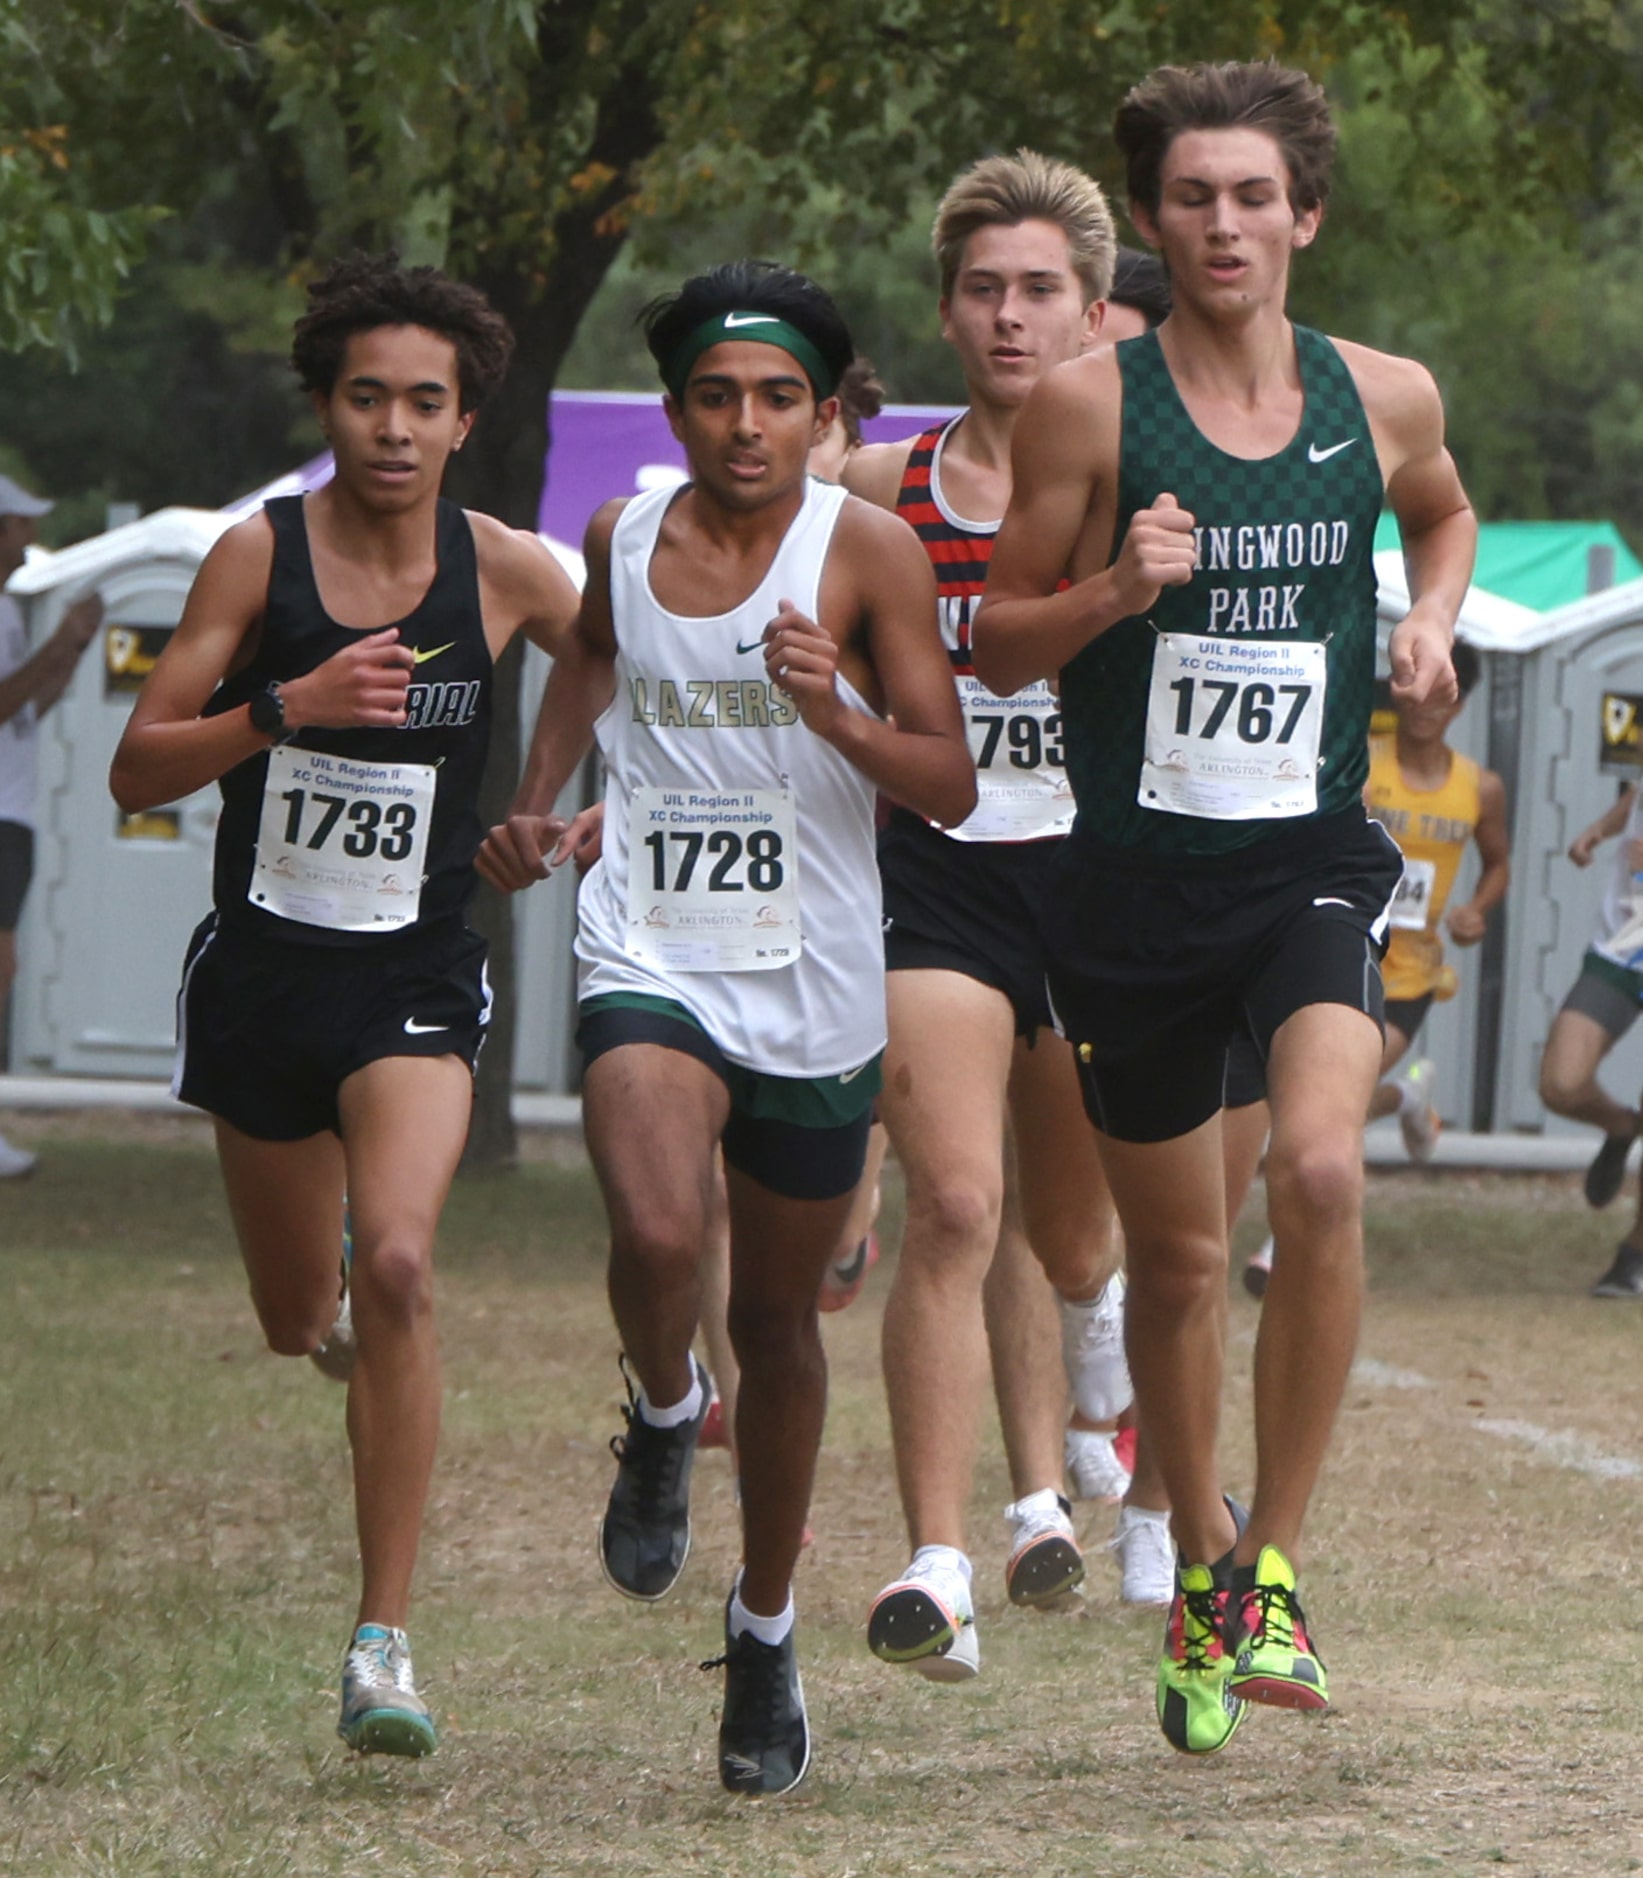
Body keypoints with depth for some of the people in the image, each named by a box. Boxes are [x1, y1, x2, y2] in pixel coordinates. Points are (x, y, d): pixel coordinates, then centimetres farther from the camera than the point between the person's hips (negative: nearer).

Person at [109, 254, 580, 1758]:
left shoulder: (506, 572, -4)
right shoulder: (259, 555, -5)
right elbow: (139, 768, -6)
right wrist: (286, 707, -20)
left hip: (416, 979, -1)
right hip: (265, 966, 1)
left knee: (397, 1270, -23)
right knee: (293, 1324, 12)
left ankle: (384, 1645, -20)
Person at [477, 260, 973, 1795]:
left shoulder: (865, 551, -7)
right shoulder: (624, 537, 2)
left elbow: (951, 788, -9)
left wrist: (834, 713, -25)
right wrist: (537, 805, 20)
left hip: (815, 993, 0)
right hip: (651, 962, 1)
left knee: (778, 1320, 12)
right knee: (657, 1235, -28)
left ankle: (765, 1633, 31)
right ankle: (662, 1416, 6)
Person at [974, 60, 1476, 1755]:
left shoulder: (1383, 399, 2)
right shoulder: (1090, 405, -5)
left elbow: (1444, 515, 26)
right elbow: (995, 642, 0)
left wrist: (1432, 626, 6)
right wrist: (1116, 588, -18)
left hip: (1314, 863, 0)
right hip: (1136, 874, 0)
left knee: (1321, 1168, -25)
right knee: (1175, 1254, 10)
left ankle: (1273, 1569, -13)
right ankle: (1201, 1558, 34)